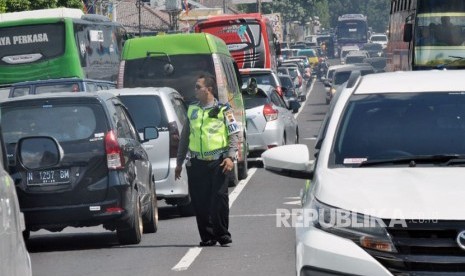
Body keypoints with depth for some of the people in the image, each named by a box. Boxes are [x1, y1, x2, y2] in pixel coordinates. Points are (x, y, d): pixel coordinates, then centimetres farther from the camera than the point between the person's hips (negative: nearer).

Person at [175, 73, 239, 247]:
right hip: (197, 162, 4)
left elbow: (234, 135, 1)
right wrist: (180, 162, 18)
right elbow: (184, 137, 20)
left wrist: (230, 156, -12)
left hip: (218, 161, -4)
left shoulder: (223, 110, 2)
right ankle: (207, 236, 10)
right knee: (199, 201, 1)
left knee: (219, 198, -9)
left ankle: (223, 235, 3)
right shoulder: (192, 110, 14)